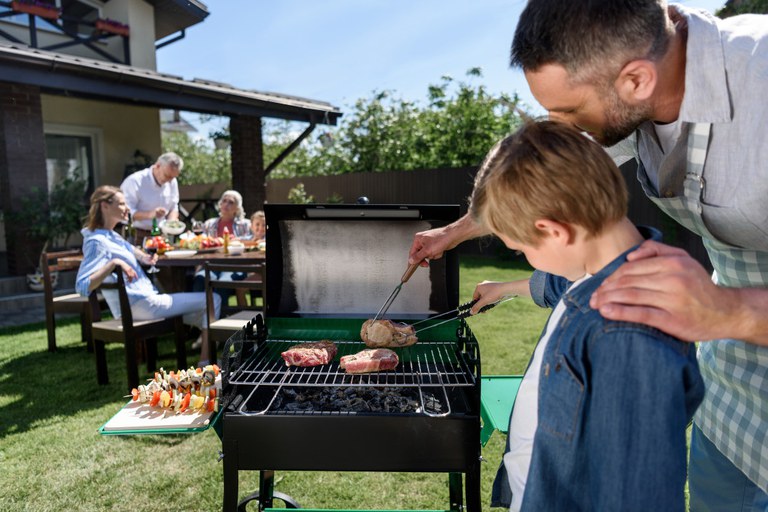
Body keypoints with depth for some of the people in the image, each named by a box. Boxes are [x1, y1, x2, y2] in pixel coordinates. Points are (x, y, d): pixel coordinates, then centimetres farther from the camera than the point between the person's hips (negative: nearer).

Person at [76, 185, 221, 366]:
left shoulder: (112, 236, 12)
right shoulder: (96, 242, -16)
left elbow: (130, 249, 35)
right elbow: (82, 287, -27)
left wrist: (144, 257, 16)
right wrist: (113, 263, -34)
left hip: (146, 300, 10)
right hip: (139, 306, -10)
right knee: (213, 300, -8)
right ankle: (205, 363, -6)